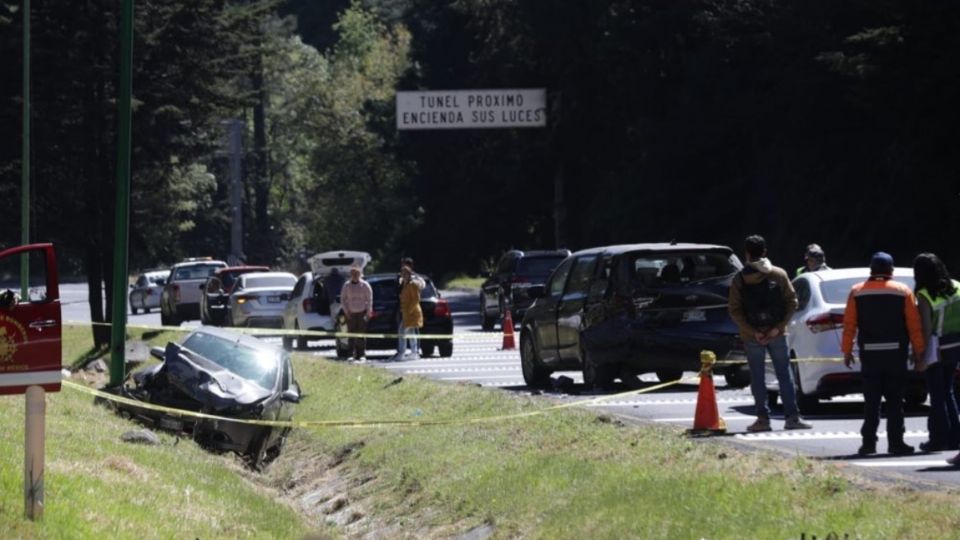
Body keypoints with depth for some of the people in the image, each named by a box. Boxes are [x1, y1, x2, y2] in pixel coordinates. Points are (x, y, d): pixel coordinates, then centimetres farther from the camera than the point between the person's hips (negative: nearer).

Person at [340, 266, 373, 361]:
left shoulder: (365, 285, 2)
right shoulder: (346, 285, 6)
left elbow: (369, 299, 3)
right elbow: (343, 298, 10)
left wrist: (368, 312, -3)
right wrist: (346, 311, 0)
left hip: (362, 313, -2)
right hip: (351, 313, 2)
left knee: (361, 334, -6)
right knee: (351, 335, -1)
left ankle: (362, 354, -3)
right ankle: (352, 354, 2)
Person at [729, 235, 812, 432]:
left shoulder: (740, 279, -3)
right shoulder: (779, 274, -2)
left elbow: (735, 311, -6)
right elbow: (792, 302, -4)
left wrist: (753, 332, -7)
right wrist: (779, 327, -5)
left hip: (751, 336, -1)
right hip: (777, 334, 1)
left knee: (757, 377, 6)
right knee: (784, 374, 6)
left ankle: (763, 418, 3)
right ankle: (792, 417, 2)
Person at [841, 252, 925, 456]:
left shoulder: (857, 292, 2)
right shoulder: (903, 292, 0)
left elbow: (849, 324, 0)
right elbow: (914, 326, -2)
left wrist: (846, 351, 6)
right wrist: (918, 353, 3)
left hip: (869, 353, 1)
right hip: (896, 353, -1)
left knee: (871, 400, 6)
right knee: (895, 399, 3)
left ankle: (869, 442, 4)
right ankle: (895, 442, 1)